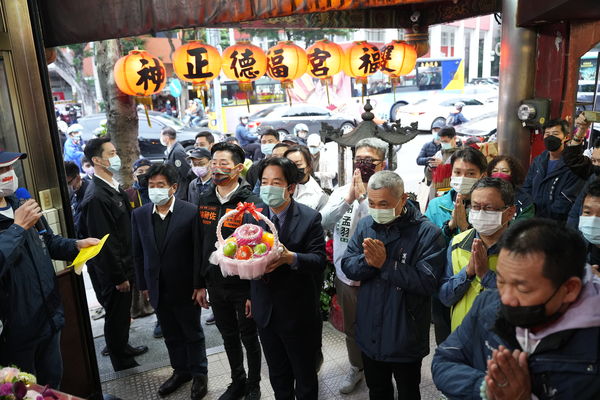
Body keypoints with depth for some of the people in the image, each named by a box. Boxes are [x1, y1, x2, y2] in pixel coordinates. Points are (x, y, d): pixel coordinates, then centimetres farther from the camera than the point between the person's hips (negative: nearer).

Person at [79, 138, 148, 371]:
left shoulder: (114, 187, 5)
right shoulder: (96, 197, -25)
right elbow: (104, 241, -24)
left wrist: (126, 270, 15)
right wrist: (119, 277, -19)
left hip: (124, 266, 9)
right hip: (111, 272, -9)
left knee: (123, 311, 24)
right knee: (115, 315, 10)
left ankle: (123, 348, 43)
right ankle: (121, 362, 28)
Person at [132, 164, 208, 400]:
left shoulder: (191, 213, -15)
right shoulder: (139, 215, -2)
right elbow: (138, 254, 5)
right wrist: (143, 285, 6)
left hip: (185, 289, -4)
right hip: (158, 290, 4)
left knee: (193, 334, 15)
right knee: (171, 336, 20)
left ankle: (199, 374, 34)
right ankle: (181, 371, 40)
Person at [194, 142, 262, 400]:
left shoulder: (250, 203, -15)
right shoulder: (204, 200, 2)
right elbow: (200, 244, 7)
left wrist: (254, 292, -15)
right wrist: (199, 284, 8)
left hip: (243, 286, -5)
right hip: (215, 284, 5)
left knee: (249, 337, 13)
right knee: (228, 336, 20)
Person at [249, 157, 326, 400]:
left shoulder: (310, 218, -13)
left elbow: (319, 260, -18)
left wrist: (290, 257, -35)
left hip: (298, 313, -4)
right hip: (265, 311, 4)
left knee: (305, 376, 17)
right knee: (277, 375, 24)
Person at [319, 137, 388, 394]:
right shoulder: (341, 191, -1)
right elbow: (323, 223, -12)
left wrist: (362, 196, -23)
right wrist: (348, 198, -23)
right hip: (345, 274, 4)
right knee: (351, 328, 23)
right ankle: (356, 368, 46)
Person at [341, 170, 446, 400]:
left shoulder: (427, 233, -18)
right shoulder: (365, 225, -1)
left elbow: (428, 282, -26)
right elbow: (347, 267, -5)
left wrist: (385, 263, -26)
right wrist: (367, 261, -25)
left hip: (406, 338, -4)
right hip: (369, 334, 4)